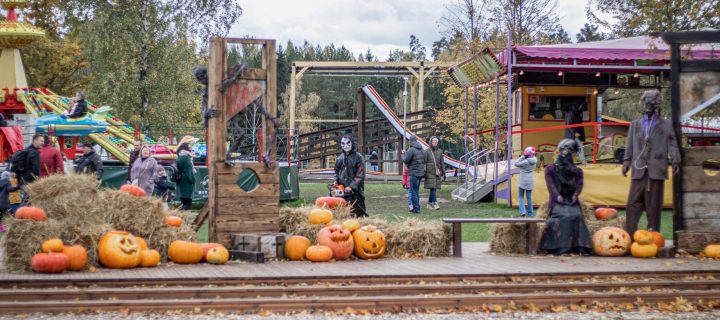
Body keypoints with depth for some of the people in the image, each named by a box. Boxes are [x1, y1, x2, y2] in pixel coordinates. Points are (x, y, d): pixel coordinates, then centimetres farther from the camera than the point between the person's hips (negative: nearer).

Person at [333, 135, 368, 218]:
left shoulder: (358, 157, -3)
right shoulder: (339, 158, 14)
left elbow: (360, 175, -9)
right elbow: (336, 171, 25)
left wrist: (352, 186, -15)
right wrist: (336, 181, 6)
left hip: (355, 190, -5)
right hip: (342, 190, 5)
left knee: (359, 211, -4)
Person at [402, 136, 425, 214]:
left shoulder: (411, 150, -14)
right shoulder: (422, 150, 11)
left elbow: (405, 160, -13)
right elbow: (424, 160, 14)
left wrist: (404, 154, 4)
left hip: (414, 173, -8)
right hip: (421, 172, 8)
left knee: (413, 191, -3)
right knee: (416, 190, 15)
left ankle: (416, 208, -5)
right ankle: (416, 207, 18)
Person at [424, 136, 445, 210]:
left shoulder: (440, 151, 7)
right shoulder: (427, 151, -4)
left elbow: (442, 163, 9)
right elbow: (424, 163, -5)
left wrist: (444, 173, 6)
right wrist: (424, 173, -11)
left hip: (437, 173, 4)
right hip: (430, 173, -4)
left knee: (434, 189, 5)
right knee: (432, 188, -12)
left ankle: (429, 204, 15)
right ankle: (435, 203, -17)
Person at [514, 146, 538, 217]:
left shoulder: (525, 161, -22)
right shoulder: (534, 161, -1)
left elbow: (516, 164, -18)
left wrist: (522, 156, -12)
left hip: (523, 181, -6)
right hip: (530, 181, 6)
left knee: (520, 197, 5)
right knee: (529, 197, 14)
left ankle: (522, 211, -9)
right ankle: (530, 213, 17)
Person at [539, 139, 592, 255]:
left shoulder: (577, 171, 22)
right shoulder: (550, 169, 16)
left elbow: (579, 185, 7)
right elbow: (551, 184, 1)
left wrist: (575, 195, -14)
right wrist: (557, 196, -18)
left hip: (572, 202, 2)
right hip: (557, 202, -2)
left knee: (577, 216, -31)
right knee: (565, 216, -34)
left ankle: (580, 247, -37)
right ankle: (561, 247, -38)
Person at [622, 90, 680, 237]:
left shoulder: (666, 125, 11)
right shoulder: (635, 125, 18)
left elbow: (672, 145, 3)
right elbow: (629, 146, 12)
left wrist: (676, 161, -11)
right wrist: (626, 162, -1)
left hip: (656, 171, -2)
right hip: (639, 171, 2)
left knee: (654, 206, 0)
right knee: (633, 204, -4)